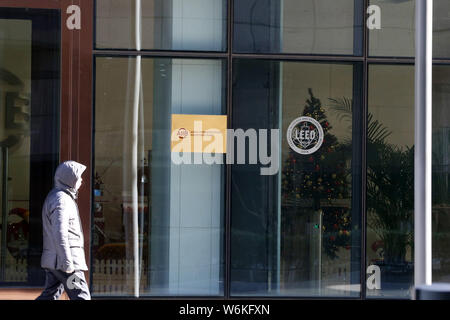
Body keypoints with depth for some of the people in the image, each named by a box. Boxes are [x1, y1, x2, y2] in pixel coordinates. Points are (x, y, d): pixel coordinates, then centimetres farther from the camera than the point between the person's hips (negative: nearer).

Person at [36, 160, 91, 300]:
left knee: (50, 295, 12)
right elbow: (60, 233, -23)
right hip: (62, 258, -10)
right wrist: (67, 262, -24)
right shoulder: (61, 199, -15)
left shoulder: (53, 196, 19)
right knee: (81, 296, -6)